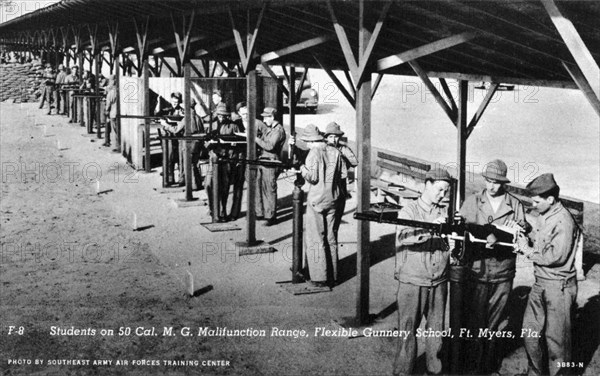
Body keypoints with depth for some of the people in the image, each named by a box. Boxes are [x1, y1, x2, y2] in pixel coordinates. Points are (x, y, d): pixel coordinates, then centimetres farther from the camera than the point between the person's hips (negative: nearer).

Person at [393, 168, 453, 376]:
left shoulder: (446, 212, 8)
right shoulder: (409, 210, -3)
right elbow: (403, 236, -21)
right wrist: (429, 228, -35)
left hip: (439, 282, 4)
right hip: (412, 282, -4)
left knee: (437, 329, 12)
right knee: (407, 329, 1)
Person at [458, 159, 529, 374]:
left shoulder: (515, 205, 3)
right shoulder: (472, 202, 2)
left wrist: (498, 237, -23)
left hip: (502, 274, 1)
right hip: (476, 270, -1)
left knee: (493, 324, 13)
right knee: (475, 322, 3)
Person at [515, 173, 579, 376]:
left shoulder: (563, 221, -20)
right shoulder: (544, 216, 7)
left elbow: (555, 256, -23)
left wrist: (527, 250, -12)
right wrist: (525, 239, -1)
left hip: (559, 286, -8)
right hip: (540, 283, 8)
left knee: (556, 337, 4)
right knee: (530, 330, 13)